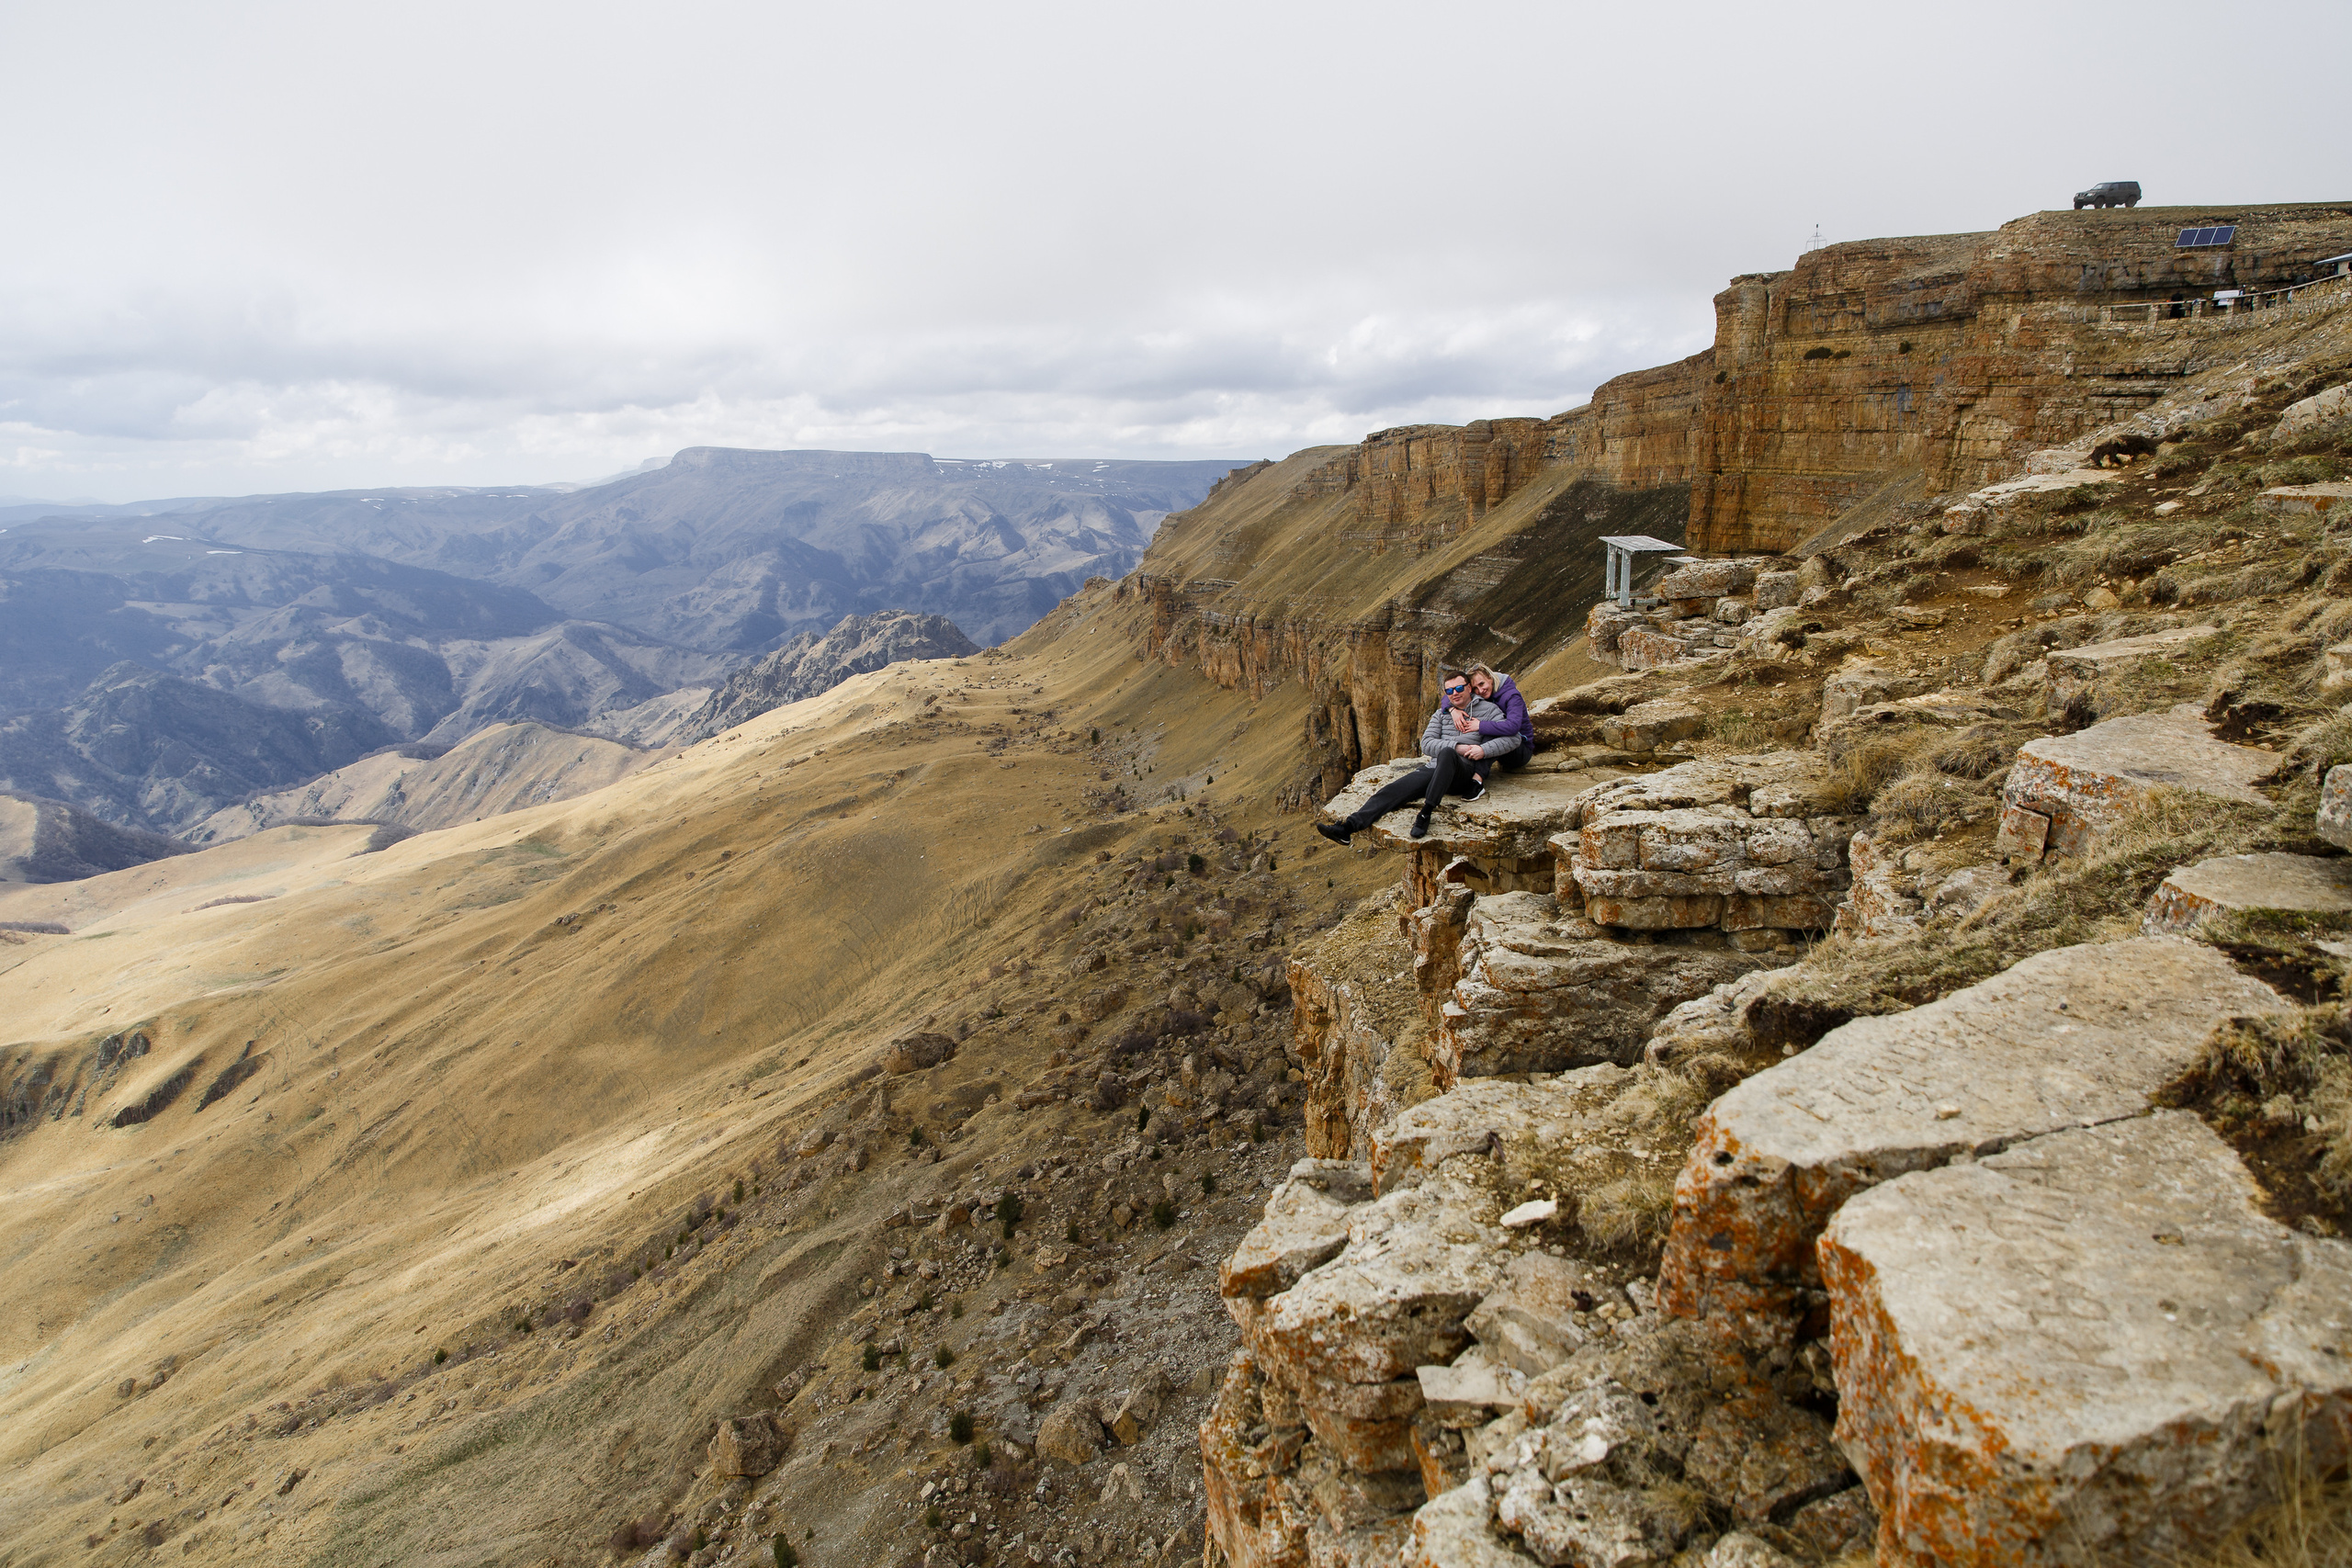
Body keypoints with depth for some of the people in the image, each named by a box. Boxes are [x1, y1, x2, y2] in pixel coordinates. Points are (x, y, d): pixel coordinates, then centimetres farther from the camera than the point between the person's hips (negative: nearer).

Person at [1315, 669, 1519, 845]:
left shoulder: (1489, 710, 10)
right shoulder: (1441, 714, 22)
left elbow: (1513, 738, 0)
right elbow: (1427, 744, 7)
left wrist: (1484, 750, -16)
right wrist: (1456, 747, -9)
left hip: (1464, 771, -5)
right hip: (1435, 770, 5)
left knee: (1446, 754, -41)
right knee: (1393, 790, -19)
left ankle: (1425, 813, -45)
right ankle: (1348, 827, -34)